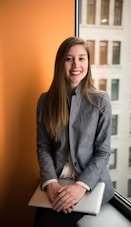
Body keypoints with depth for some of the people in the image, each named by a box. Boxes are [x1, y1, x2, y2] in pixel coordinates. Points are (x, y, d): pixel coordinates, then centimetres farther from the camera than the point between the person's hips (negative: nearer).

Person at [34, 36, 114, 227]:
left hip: (92, 182, -2)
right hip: (56, 181, 2)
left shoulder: (101, 101, -6)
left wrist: (81, 185, -19)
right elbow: (43, 147, 1)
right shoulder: (45, 100, 1)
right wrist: (51, 182, -15)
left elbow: (103, 152, -6)